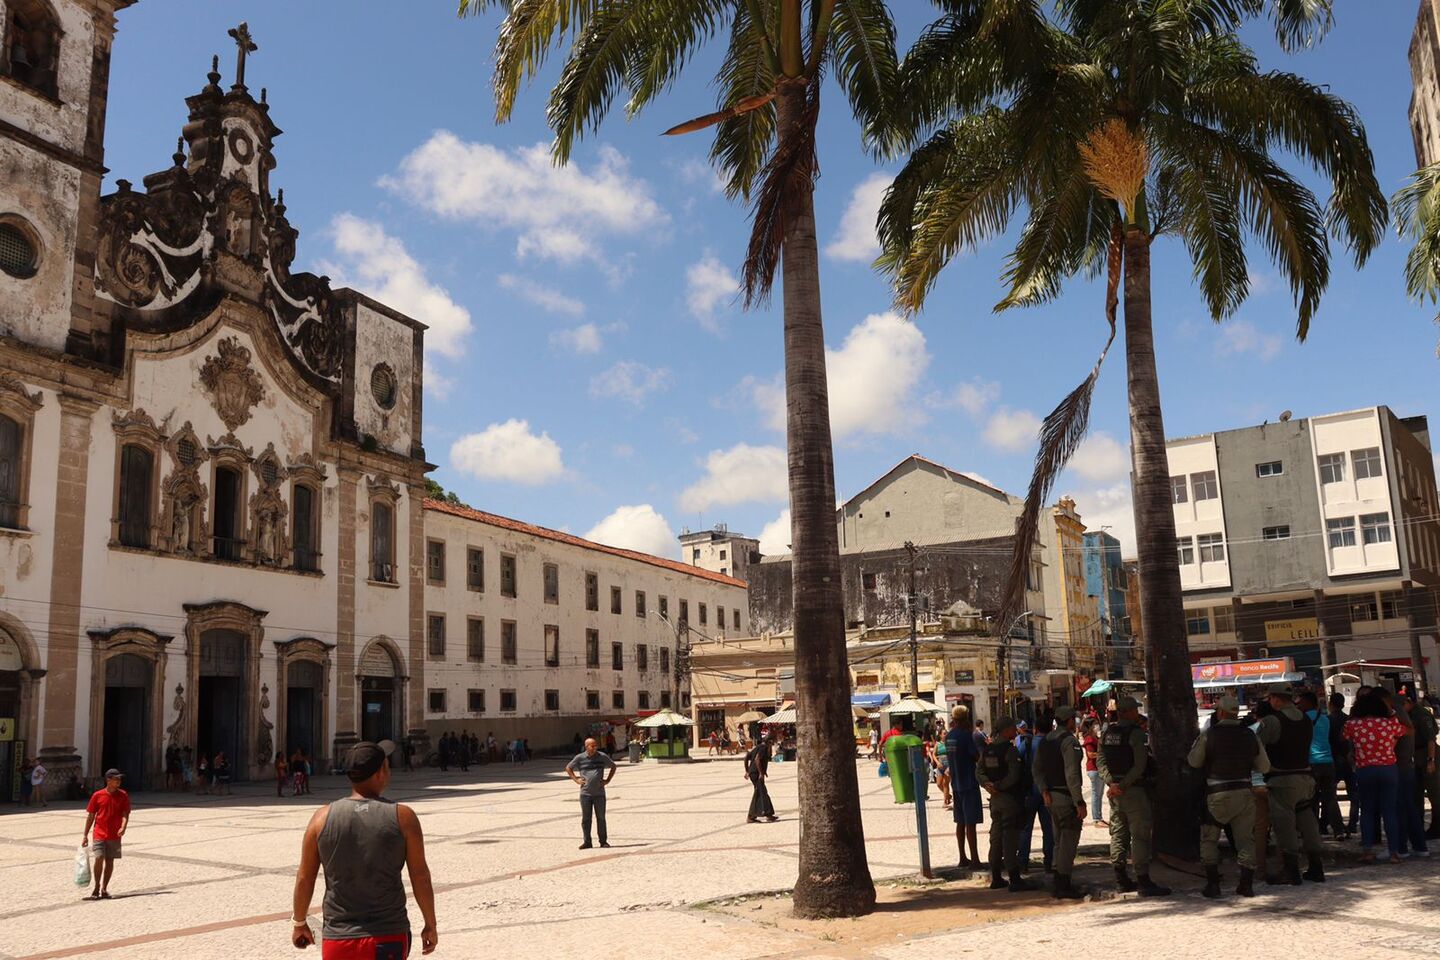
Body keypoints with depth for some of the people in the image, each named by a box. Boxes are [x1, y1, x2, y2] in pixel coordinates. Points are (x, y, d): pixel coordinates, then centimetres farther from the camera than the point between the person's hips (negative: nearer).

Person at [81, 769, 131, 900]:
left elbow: (125, 814, -2)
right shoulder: (97, 795, -1)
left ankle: (104, 889, 16)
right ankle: (96, 888, 3)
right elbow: (90, 816, 4)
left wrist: (123, 827, -22)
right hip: (99, 834, -1)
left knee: (110, 860, 5)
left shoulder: (123, 796, 1)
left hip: (115, 835, 1)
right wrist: (85, 835, 5)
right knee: (99, 858, -12)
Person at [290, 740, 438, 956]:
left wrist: (299, 923, 20)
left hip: (338, 940, 2)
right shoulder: (403, 817, -6)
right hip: (389, 938, -1)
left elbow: (304, 878, 4)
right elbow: (420, 877, -2)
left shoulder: (323, 817, -2)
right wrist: (430, 925, 10)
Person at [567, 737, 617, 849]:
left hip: (599, 793, 0)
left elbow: (613, 766, 16)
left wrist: (608, 780, 7)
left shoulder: (603, 756, 2)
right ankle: (587, 842, 13)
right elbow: (568, 768, 12)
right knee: (586, 818, 4)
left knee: (601, 818, 4)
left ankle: (603, 841, 12)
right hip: (585, 793, 0)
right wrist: (576, 779, 2)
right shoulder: (580, 758, -1)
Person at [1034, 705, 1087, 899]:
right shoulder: (1069, 741, -14)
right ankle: (1064, 887, -3)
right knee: (1069, 841, -4)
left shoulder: (1045, 741, 13)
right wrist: (1080, 802, -20)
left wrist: (1044, 791, -1)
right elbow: (1072, 774, -21)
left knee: (1060, 840, 17)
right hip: (1066, 796, -9)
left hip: (1050, 797, 9)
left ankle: (1059, 884, 21)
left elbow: (1037, 770, 8)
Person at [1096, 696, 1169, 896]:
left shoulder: (1107, 733, 9)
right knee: (1140, 835, -4)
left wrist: (1112, 783, -8)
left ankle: (1121, 880, 19)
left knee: (1118, 834, 13)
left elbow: (1100, 761, 2)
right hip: (1133, 790, -7)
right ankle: (1143, 881, -5)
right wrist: (1123, 785, -17)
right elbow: (1139, 765, -20)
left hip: (1115, 790, 7)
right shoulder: (1135, 733, -12)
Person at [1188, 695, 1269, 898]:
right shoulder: (1250, 735, 2)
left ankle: (1213, 883, 5)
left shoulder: (1208, 735, -9)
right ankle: (1247, 884, 9)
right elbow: (1264, 767, 7)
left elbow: (1194, 762, 0)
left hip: (1218, 794, -3)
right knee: (1246, 838, 11)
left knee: (1208, 839, 9)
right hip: (1245, 792, 3)